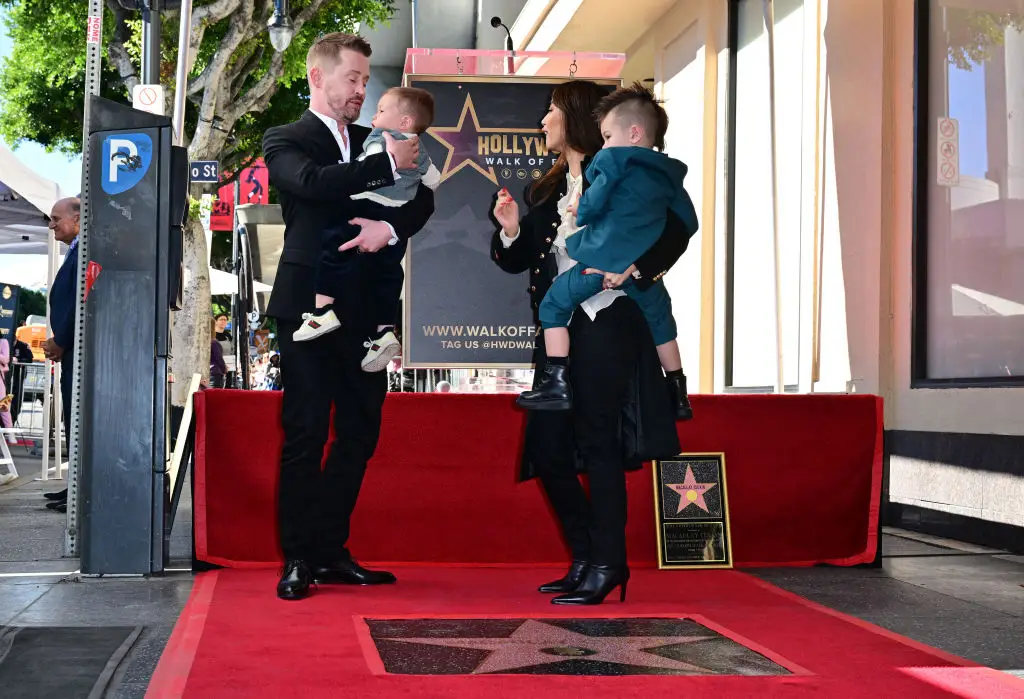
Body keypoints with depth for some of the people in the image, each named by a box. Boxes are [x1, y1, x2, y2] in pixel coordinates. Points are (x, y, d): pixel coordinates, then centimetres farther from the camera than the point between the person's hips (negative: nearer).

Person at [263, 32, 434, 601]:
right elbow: (314, 182, -21)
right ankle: (298, 559, 3)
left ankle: (331, 552, 18)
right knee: (305, 433, -5)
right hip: (308, 306, -6)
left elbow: (421, 200, 6)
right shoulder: (285, 141, 1)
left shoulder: (373, 142, 17)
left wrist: (390, 226, -15)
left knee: (360, 431, 8)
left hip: (362, 309, 6)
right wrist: (389, 165, -13)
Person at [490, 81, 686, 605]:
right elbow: (517, 262, 18)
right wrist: (511, 231, -1)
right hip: (556, 331, 7)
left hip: (606, 324, -7)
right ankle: (587, 560, 17)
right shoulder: (544, 191, 19)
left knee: (597, 443, -9)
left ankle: (606, 566, -2)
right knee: (548, 449, 5)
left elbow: (675, 229, -5)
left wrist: (637, 269, -17)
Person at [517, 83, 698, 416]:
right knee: (661, 323, 23)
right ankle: (678, 396, 26)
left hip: (603, 260, -5)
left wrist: (579, 210, 17)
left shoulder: (614, 162, -3)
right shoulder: (669, 174, 13)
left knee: (553, 306, 7)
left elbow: (591, 206, -5)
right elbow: (688, 223, 15)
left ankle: (557, 385, -1)